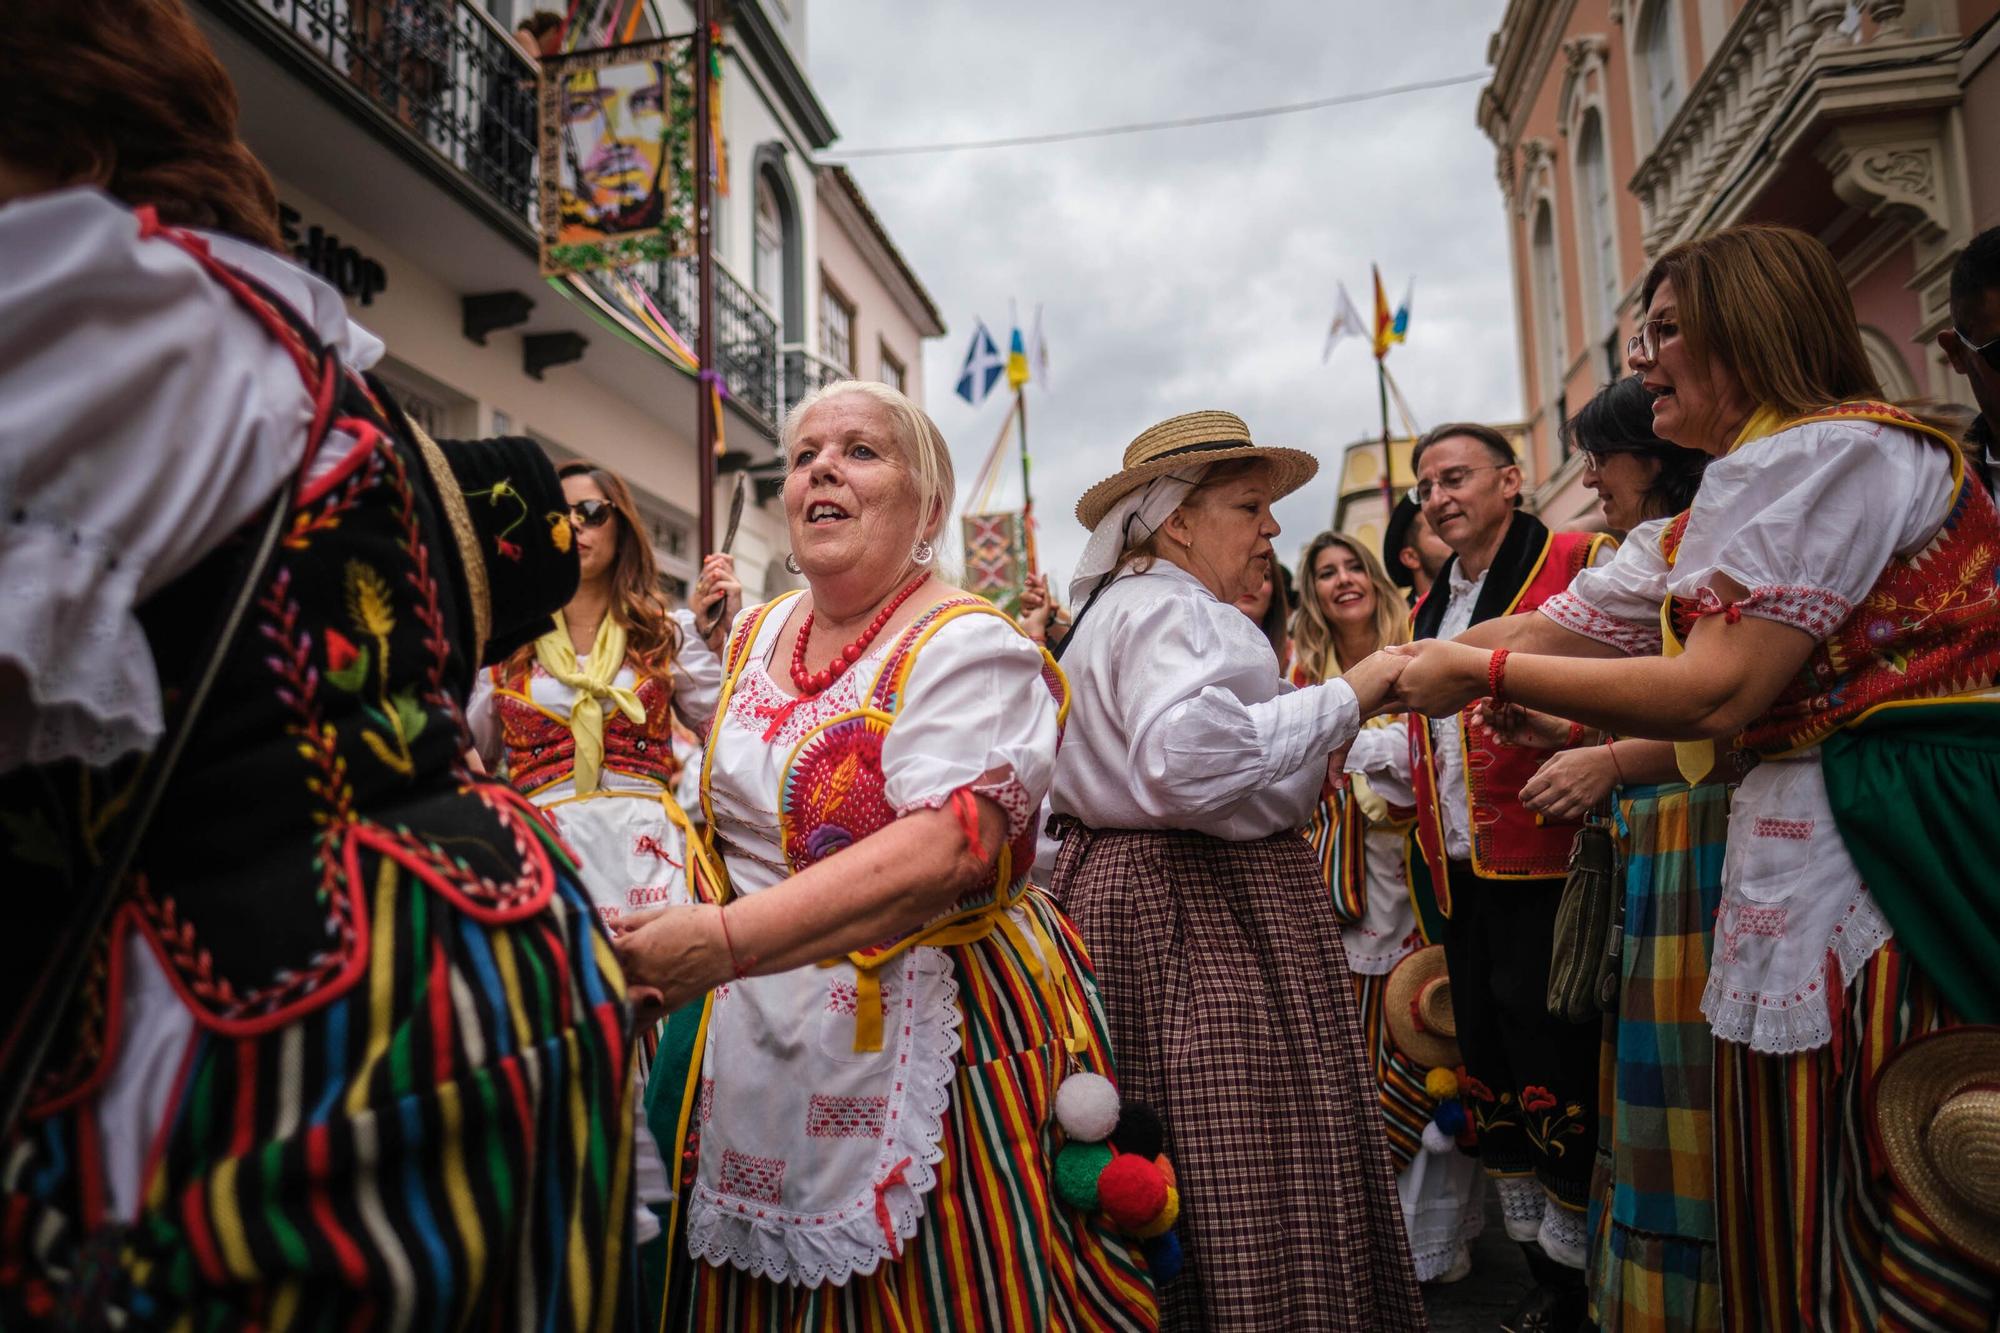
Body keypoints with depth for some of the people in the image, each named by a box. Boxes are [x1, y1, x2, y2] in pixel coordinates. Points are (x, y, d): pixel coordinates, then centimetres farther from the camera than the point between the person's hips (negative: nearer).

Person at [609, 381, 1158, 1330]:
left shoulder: (964, 646, -15)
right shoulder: (757, 636, 8)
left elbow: (948, 847, -29)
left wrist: (725, 941, -35)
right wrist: (667, 929, 5)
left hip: (927, 1030, -6)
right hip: (759, 1041, 7)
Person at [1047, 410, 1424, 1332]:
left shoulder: (1120, 606, 22)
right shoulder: (1169, 608, -13)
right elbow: (1191, 760, -29)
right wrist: (1344, 699, -19)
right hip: (1203, 910, -11)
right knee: (1240, 1173, -5)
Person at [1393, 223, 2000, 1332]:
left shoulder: (1829, 452, -11)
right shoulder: (1726, 506, 21)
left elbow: (1718, 693, -21)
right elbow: (1556, 628, 16)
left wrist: (1481, 672, -16)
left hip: (1879, 861, -9)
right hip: (1809, 844, 9)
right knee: (1803, 1210, 14)